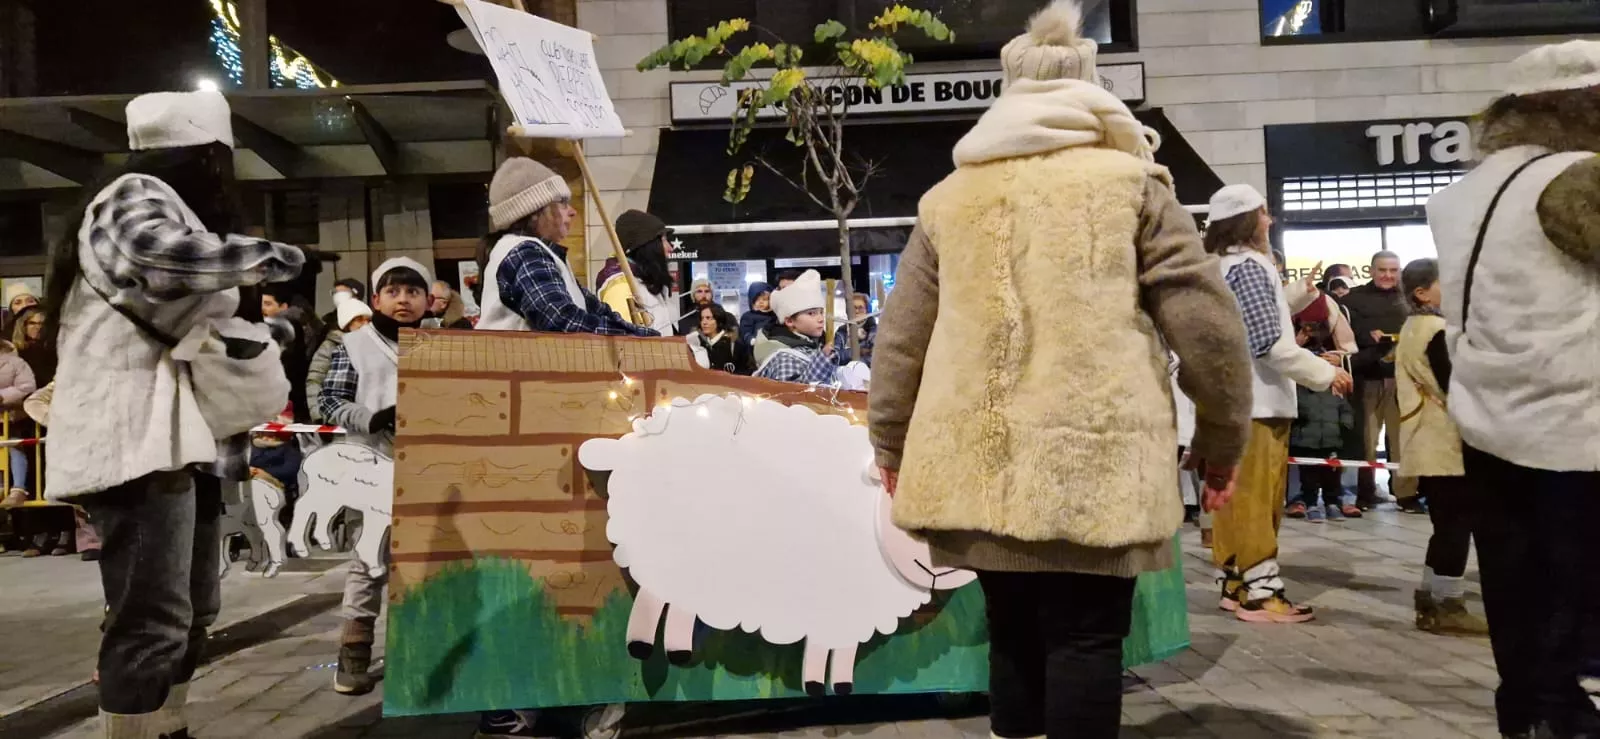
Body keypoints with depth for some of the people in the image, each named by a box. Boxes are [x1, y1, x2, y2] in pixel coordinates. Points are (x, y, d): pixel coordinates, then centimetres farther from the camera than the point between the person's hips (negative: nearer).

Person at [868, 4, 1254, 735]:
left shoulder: (948, 197, 13)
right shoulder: (1129, 180, 5)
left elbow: (899, 341, 13)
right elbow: (1205, 322, 2)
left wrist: (891, 447, 22)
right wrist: (1222, 440, 13)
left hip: (977, 462, 4)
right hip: (1092, 459, -3)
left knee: (1013, 635, 16)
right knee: (1085, 638, 4)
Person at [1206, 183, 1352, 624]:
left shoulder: (1221, 267, 16)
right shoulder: (1249, 266, -13)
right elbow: (1270, 344, -18)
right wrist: (1325, 373, -11)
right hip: (1257, 403, -9)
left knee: (1238, 498, 11)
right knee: (1257, 500, -5)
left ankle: (1237, 584, 16)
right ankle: (1261, 593, 0)